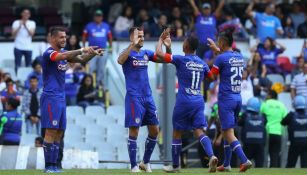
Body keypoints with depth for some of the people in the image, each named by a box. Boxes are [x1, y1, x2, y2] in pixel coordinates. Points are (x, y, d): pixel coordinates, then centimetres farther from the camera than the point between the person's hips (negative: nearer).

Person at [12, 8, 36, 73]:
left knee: (28, 66, 1)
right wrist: (19, 26, -14)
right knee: (18, 66, -5)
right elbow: (13, 34, -3)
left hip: (28, 48, 1)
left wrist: (25, 26, -18)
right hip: (18, 47, -1)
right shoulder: (16, 23, 4)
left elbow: (31, 34, -6)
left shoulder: (32, 23, 8)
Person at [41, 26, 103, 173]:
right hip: (51, 97, -8)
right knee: (51, 131, -11)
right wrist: (82, 50, -34)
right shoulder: (49, 53, -11)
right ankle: (48, 166, -10)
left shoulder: (64, 53, 15)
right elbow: (62, 56, -30)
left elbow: (81, 60, 12)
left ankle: (54, 165, 8)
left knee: (59, 133, 6)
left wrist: (93, 53, -6)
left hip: (61, 98, 9)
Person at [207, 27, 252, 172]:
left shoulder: (221, 58, -11)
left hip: (226, 99, -7)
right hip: (238, 98, 7)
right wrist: (217, 50, 40)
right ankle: (226, 164, 21)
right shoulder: (239, 57, 9)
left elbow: (211, 77, -4)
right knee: (227, 131, 18)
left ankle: (244, 160, -22)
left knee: (228, 133, -7)